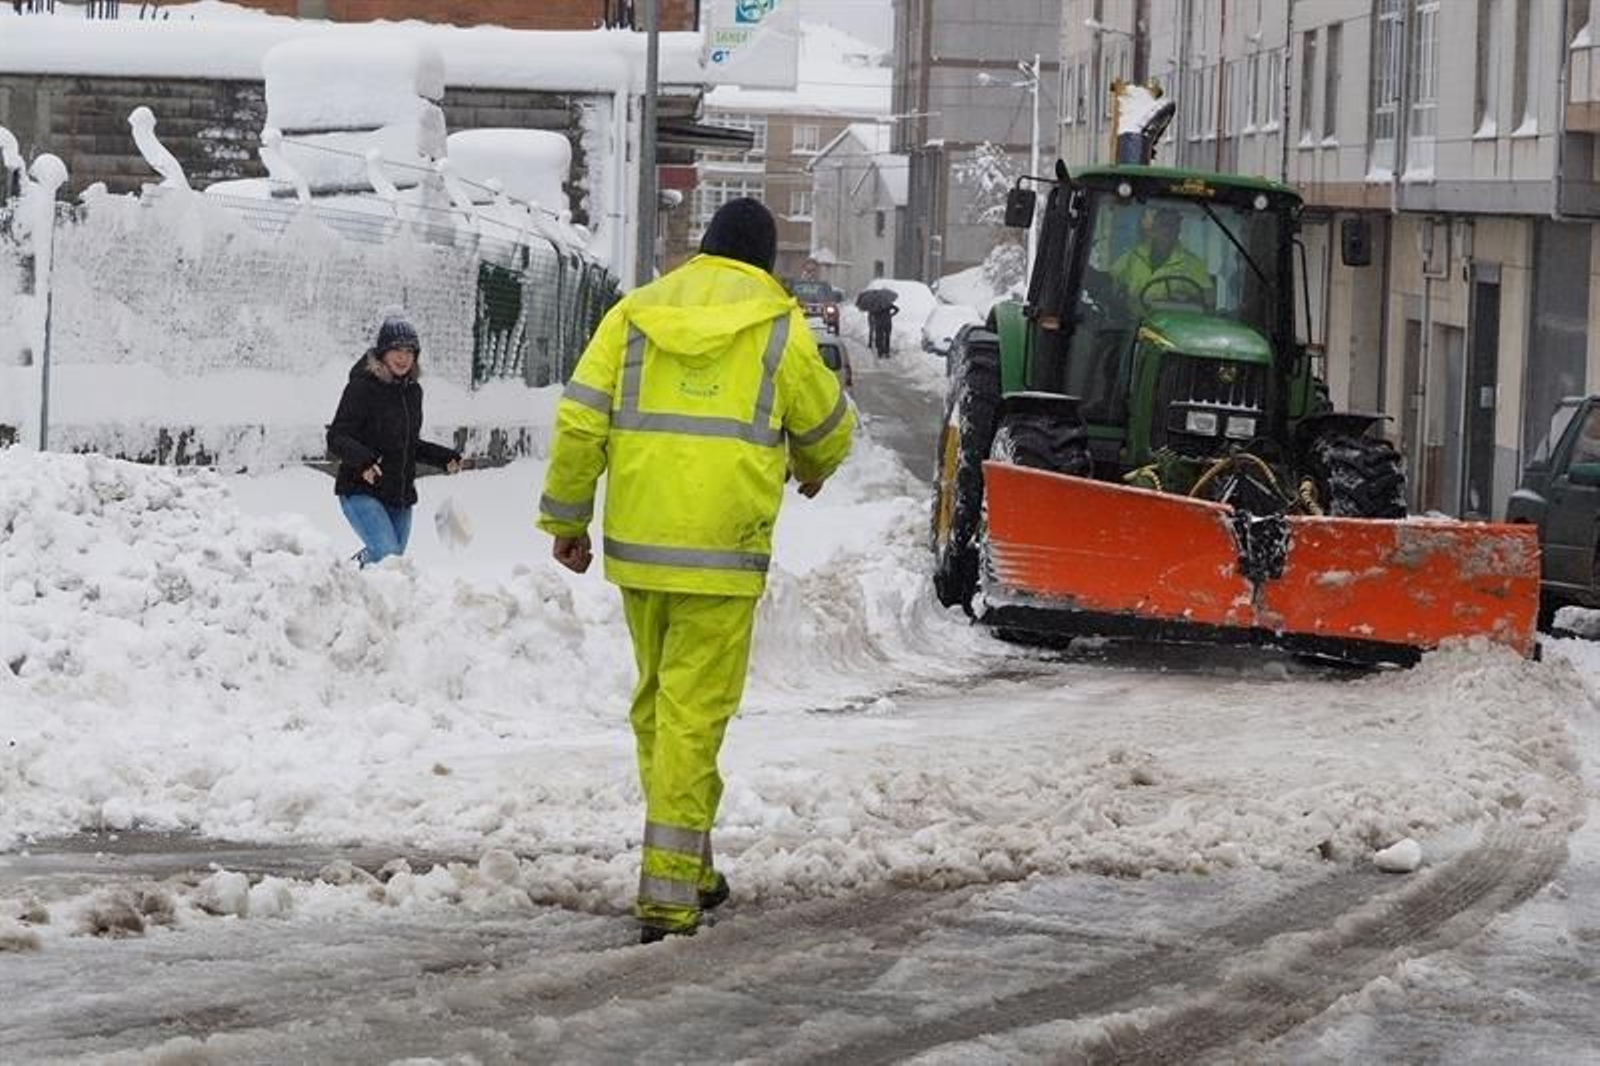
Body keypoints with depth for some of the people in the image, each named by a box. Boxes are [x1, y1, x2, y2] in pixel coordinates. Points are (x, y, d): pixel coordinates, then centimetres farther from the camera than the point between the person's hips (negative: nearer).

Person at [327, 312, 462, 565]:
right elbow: (336, 439, -13)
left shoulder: (412, 391, 12)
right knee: (386, 554, -24)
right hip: (360, 491, -7)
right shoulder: (362, 387, -9)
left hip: (401, 497, 7)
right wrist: (362, 459, -32)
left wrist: (444, 457, 10)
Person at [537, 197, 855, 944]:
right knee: (693, 713, -5)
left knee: (656, 700, 18)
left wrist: (566, 520, 11)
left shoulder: (635, 315, 8)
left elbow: (579, 420, 3)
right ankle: (670, 889, -11)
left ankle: (687, 865, 25)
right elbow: (828, 428, 12)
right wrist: (812, 470, 35)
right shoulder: (778, 327, 1)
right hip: (721, 550, -4)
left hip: (637, 545, 4)